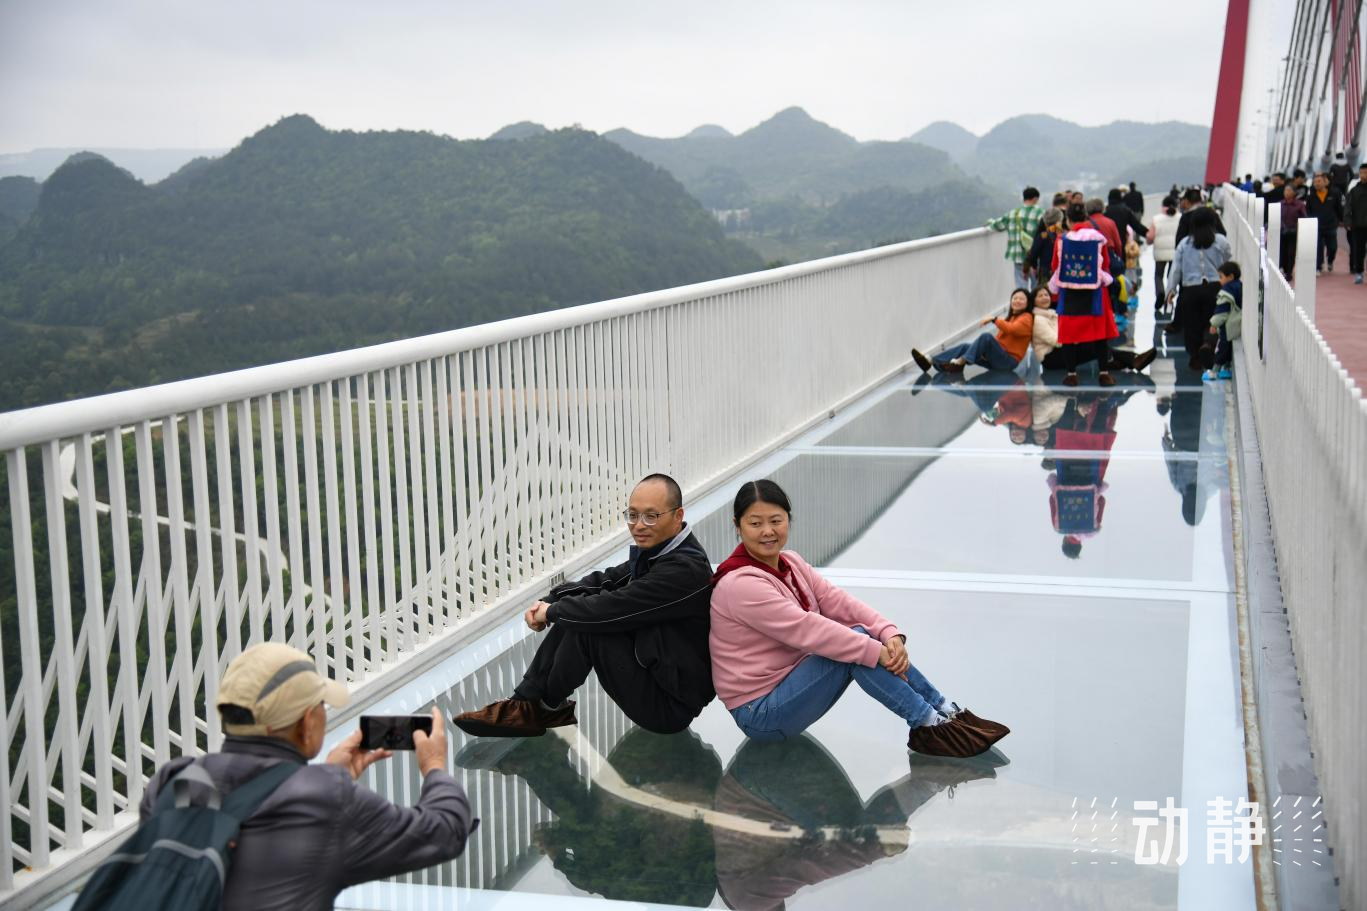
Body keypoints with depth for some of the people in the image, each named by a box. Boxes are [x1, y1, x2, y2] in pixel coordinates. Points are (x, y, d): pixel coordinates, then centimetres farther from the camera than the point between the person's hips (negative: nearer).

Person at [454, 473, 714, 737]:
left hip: (670, 703, -9)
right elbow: (605, 581, 11)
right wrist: (550, 602, -7)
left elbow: (611, 607, -28)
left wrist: (553, 611, -11)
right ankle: (527, 703, 2)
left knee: (586, 624, -20)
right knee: (574, 614, 2)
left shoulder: (684, 570, -24)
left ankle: (545, 707, 3)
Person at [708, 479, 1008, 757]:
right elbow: (806, 629, -27)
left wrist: (889, 634, -19)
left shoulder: (790, 563, 7)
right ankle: (930, 726, -18)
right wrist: (875, 652, -28)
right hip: (760, 714, -8)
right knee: (857, 641, -22)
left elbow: (835, 600, -3)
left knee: (859, 639, -12)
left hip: (789, 691, 8)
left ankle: (947, 712, -8)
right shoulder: (739, 584, -20)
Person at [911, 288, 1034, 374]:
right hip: (998, 357, 8)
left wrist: (994, 319, -23)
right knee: (966, 346, -12)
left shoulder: (1026, 318, -1)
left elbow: (1012, 329, -26)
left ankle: (959, 363, -38)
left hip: (1009, 361, -8)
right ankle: (929, 361, -27)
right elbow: (1001, 338, 14)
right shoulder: (1011, 317, 27)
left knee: (986, 336, -31)